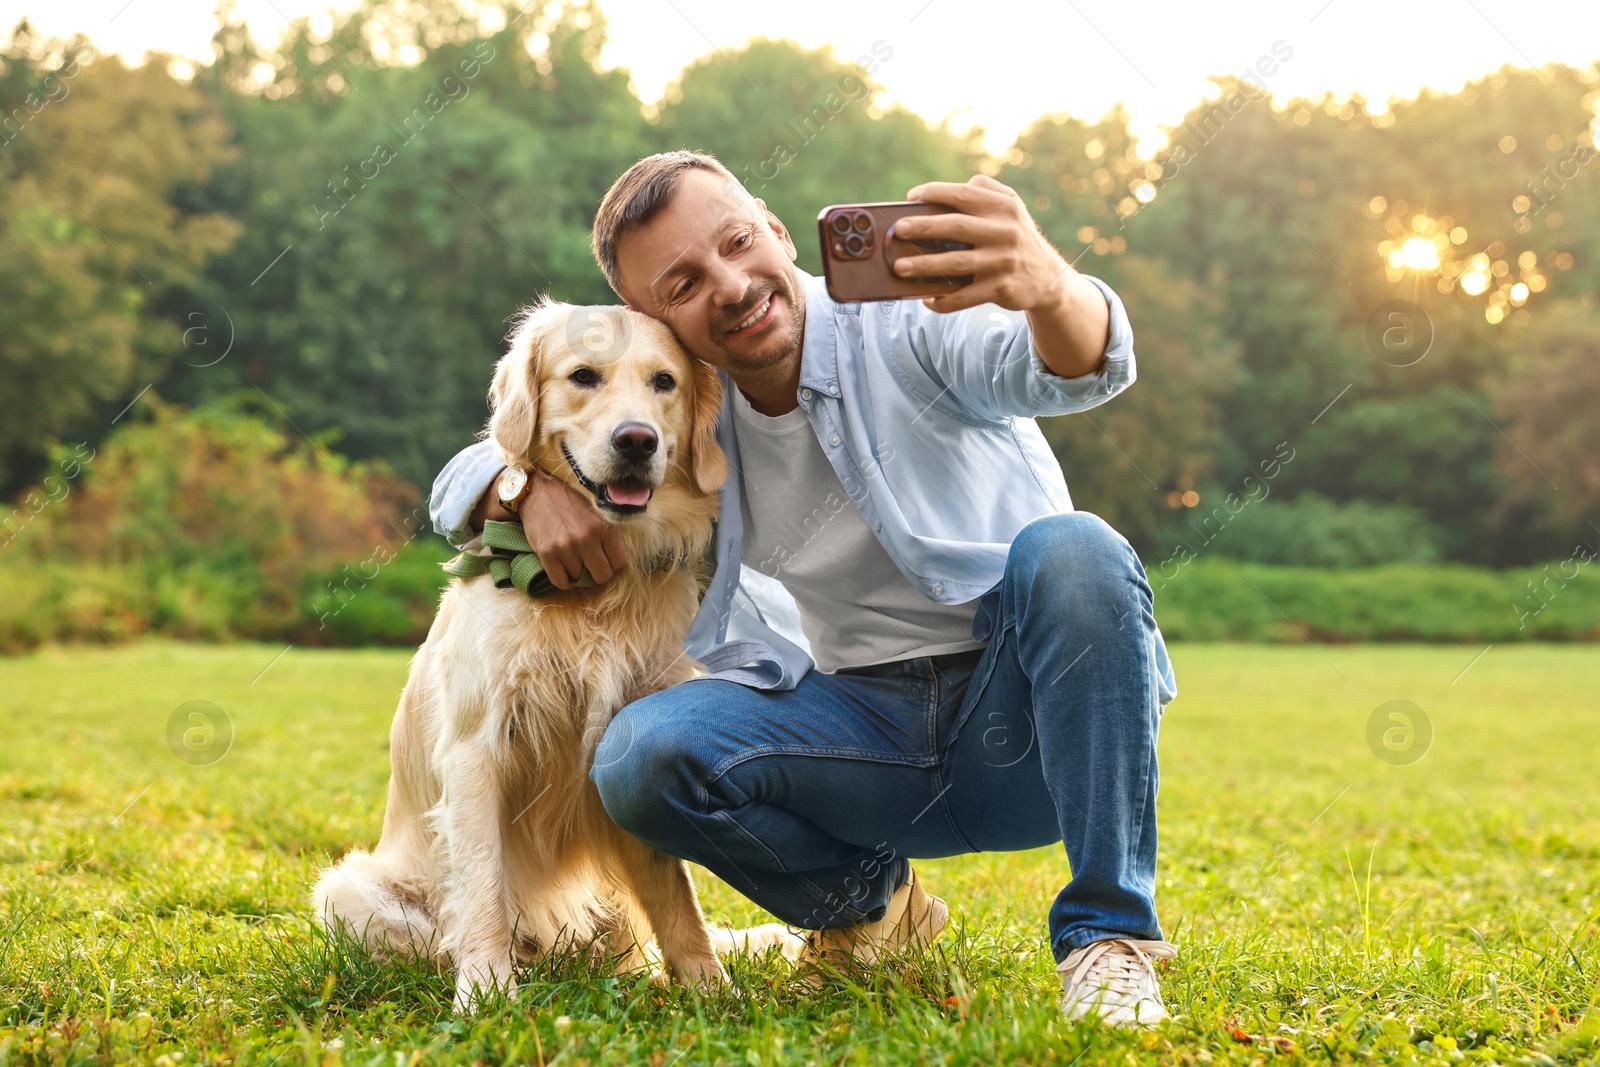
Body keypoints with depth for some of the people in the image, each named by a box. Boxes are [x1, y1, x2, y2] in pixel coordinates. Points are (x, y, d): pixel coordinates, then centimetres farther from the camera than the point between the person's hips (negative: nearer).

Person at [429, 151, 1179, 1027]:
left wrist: (1050, 291, -56)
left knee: (1071, 551, -34)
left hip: (1026, 713, -3)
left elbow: (1080, 367, -31)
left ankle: (1107, 932, -20)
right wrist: (534, 485, -16)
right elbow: (464, 479, 9)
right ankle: (867, 903, 7)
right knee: (641, 755, -22)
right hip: (872, 738, 3)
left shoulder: (907, 318, -11)